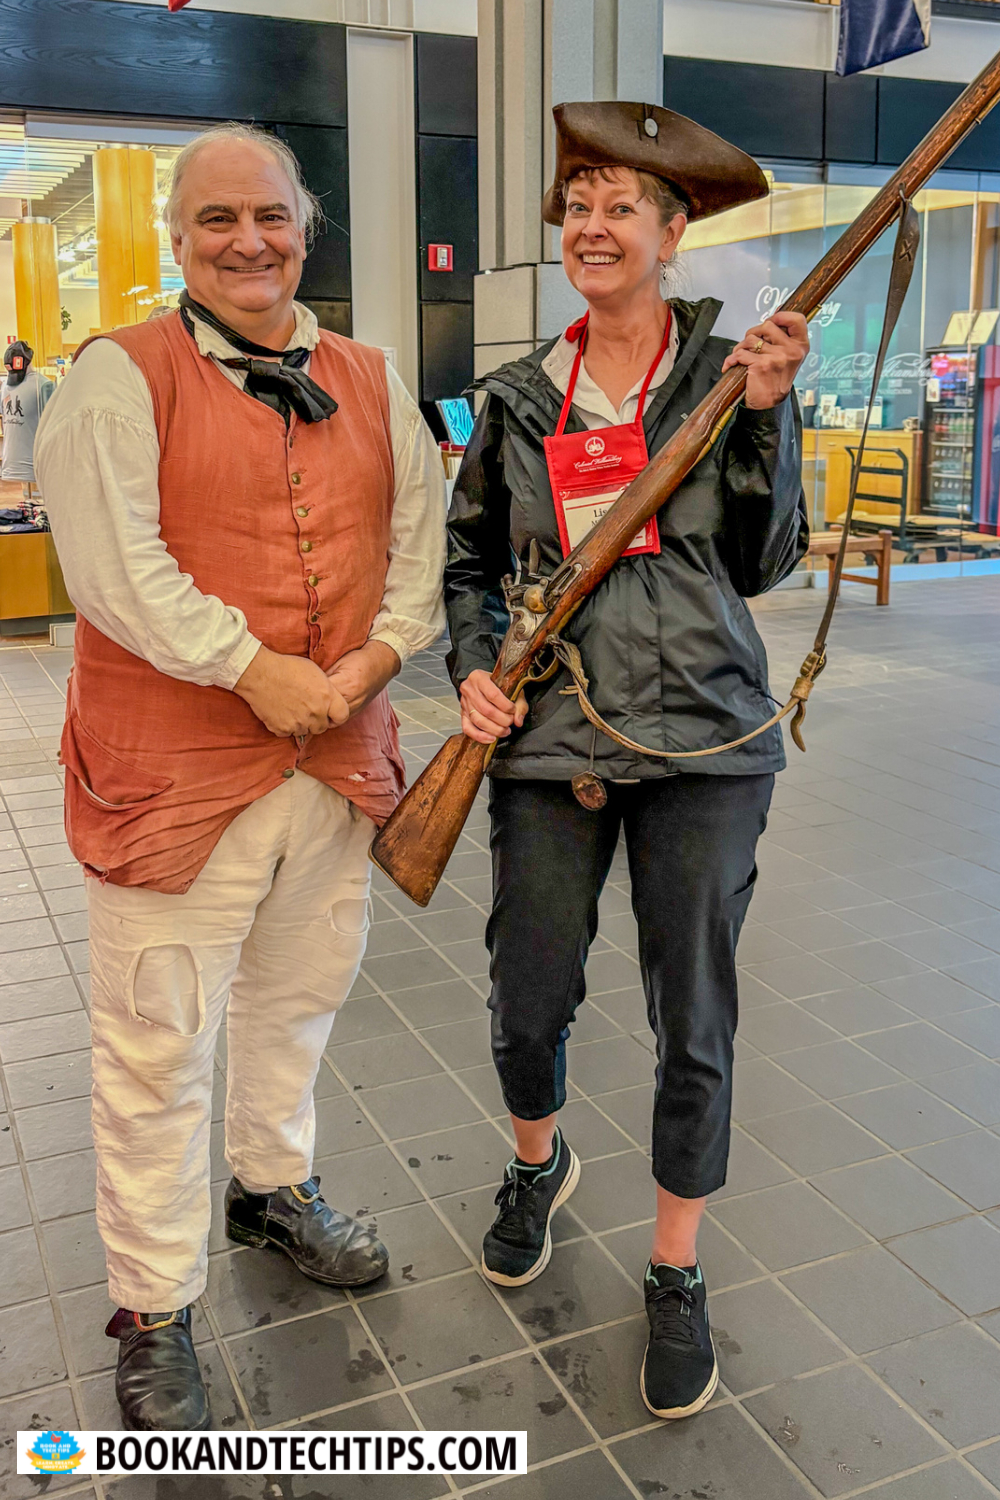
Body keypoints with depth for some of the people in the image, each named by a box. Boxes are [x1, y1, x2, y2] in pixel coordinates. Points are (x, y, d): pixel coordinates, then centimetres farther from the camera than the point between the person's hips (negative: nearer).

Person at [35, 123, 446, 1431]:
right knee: (160, 1044, 3)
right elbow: (112, 561, -15)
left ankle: (275, 1187, 46)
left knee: (300, 997, 21)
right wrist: (258, 669, -17)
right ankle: (153, 1311, 21)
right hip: (175, 767, -5)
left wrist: (377, 654, -9)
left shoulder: (369, 380, 11)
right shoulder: (122, 376, -5)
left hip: (338, 754, 6)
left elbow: (421, 534, 8)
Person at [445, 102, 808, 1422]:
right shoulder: (519, 398, 9)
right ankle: (539, 1165, 44)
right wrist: (474, 668, 1)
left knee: (694, 1027, 6)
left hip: (703, 739, -1)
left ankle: (676, 1278, 28)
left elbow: (763, 564, 1)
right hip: (550, 736, 2)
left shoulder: (726, 370, 3)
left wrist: (764, 417, -10)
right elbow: (470, 555, 17)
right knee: (528, 1005, 10)